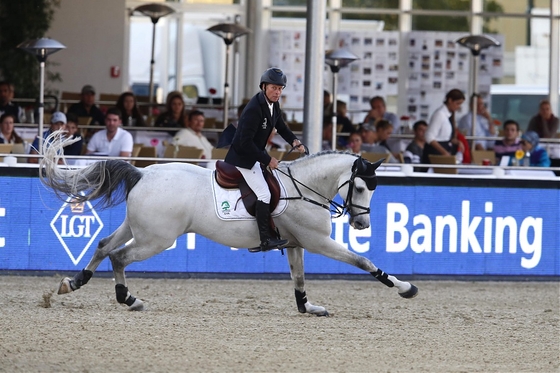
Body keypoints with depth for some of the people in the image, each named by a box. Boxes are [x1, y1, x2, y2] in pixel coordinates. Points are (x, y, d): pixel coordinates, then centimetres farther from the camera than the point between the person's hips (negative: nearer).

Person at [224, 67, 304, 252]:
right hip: (244, 157, -10)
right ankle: (265, 241, -13)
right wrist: (267, 160, -25)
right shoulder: (254, 109, -28)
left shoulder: (273, 105, 0)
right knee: (264, 194, -14)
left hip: (256, 153, 10)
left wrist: (294, 141, -5)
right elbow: (245, 143, -30)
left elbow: (281, 127, 16)